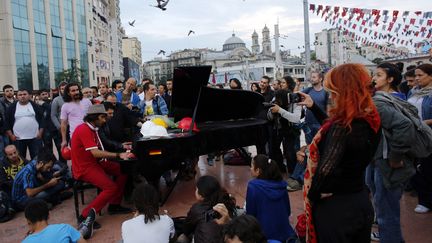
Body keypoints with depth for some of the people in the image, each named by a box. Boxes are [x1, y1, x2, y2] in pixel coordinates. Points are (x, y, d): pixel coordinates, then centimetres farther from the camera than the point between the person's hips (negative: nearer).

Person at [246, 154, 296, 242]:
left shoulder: (253, 186, -16)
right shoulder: (281, 184, 0)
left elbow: (250, 214, -7)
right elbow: (288, 211, 9)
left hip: (265, 234, -4)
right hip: (284, 231, 5)